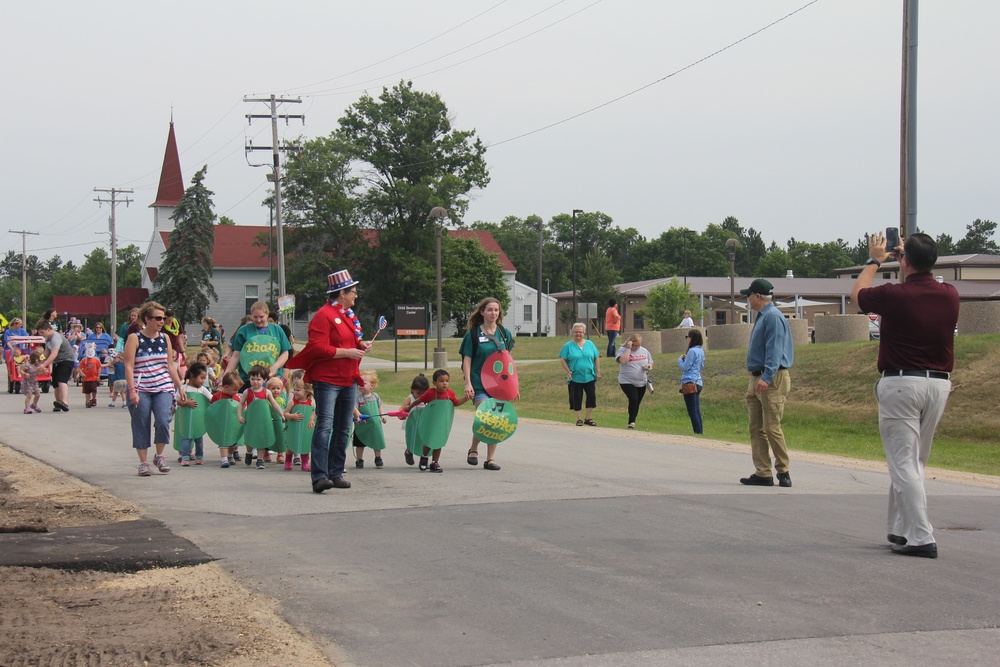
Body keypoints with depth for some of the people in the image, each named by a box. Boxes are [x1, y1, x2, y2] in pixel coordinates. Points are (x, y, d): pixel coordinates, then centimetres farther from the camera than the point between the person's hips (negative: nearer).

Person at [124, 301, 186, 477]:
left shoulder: (164, 338, 11)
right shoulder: (135, 339, -3)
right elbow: (129, 366, -8)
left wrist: (179, 387, 15)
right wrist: (132, 390, -17)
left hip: (163, 388, 3)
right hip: (141, 390, -3)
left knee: (163, 421, -12)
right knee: (141, 426, 1)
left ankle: (159, 456, 8)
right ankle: (143, 462, 11)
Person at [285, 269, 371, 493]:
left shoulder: (349, 315, 16)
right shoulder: (323, 315, -12)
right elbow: (318, 348, -19)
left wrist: (361, 345, 8)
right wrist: (347, 352, -20)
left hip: (348, 380, 9)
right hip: (326, 380, -9)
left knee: (343, 429, 11)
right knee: (325, 426, -14)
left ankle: (336, 473, 18)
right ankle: (319, 476, -18)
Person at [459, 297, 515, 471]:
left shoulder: (504, 333, 10)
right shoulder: (473, 334, -1)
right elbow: (467, 360, -2)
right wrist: (468, 383, -12)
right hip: (479, 383, -4)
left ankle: (490, 458, 11)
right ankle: (473, 449, 7)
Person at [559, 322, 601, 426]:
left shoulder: (590, 344, 7)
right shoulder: (568, 346, 0)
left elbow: (597, 358, 10)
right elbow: (562, 359, -2)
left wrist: (598, 372, 3)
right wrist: (568, 371, -11)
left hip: (589, 377, 2)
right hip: (575, 378, -2)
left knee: (592, 396, 0)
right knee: (576, 398, 1)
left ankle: (588, 418, 13)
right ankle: (578, 419, 13)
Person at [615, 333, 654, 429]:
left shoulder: (644, 351, 8)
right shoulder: (623, 350, -4)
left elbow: (651, 364, 16)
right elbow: (623, 360, -23)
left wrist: (648, 367, -8)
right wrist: (629, 348, -20)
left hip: (641, 383, 5)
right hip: (627, 382, -5)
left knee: (637, 403, 10)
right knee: (633, 399, -23)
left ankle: (632, 422, 24)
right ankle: (631, 421, -15)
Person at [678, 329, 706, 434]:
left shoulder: (692, 351, -14)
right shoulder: (701, 351, 12)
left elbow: (685, 367, -13)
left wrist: (680, 359, 6)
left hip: (690, 382, -9)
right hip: (698, 382, 9)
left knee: (692, 411, -8)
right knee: (697, 410, 11)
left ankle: (698, 432, -11)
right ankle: (700, 432, 10)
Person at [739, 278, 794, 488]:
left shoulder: (773, 317, -12)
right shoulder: (761, 317, 19)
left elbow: (774, 350, -20)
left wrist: (767, 377, -27)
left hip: (772, 380, -10)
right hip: (757, 380, 10)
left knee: (772, 427, -9)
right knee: (757, 429, 7)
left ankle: (783, 472, 0)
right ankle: (763, 474, 8)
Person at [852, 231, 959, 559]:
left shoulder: (895, 295, -13)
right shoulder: (950, 295, 1)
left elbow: (857, 293, 10)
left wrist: (875, 260, 25)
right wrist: (914, 259, 36)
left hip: (901, 382, -6)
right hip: (940, 383, 6)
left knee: (904, 463, -3)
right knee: (914, 462, 17)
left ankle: (921, 538, -10)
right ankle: (901, 529, 24)